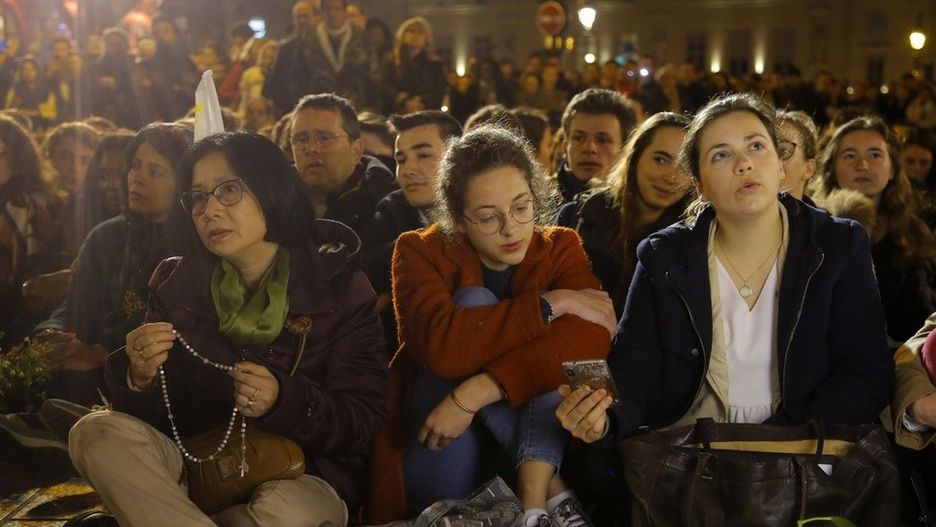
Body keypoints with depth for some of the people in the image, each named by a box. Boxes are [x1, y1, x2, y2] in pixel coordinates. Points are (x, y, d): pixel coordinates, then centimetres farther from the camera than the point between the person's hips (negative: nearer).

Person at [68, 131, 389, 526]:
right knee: (96, 432, -21)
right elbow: (160, 414, 0)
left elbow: (365, 423, -11)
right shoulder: (177, 283, 3)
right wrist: (140, 378, -23)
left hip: (301, 477, -3)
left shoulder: (338, 286, -6)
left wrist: (282, 402, -28)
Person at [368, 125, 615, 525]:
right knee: (474, 303, -22)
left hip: (536, 437, 1)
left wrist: (474, 393, -31)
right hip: (445, 461, -1)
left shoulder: (560, 248, 1)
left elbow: (590, 340, -22)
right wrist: (550, 304, -22)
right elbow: (443, 348, -27)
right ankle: (552, 491, -27)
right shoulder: (421, 252, -5)